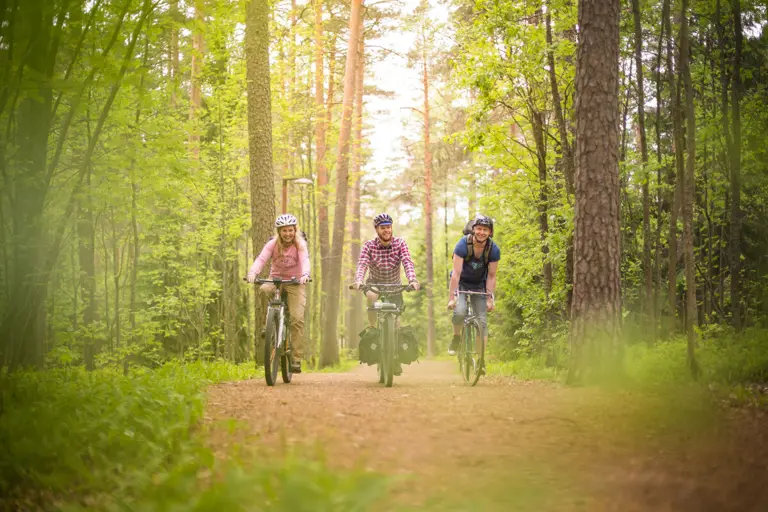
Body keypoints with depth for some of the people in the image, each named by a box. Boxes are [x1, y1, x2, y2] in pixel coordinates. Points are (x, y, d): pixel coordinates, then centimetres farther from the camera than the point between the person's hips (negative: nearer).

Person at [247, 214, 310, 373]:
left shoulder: (300, 244, -11)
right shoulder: (273, 244, -9)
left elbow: (305, 260, -28)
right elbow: (261, 259, -23)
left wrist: (305, 275, -49)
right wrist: (252, 273, -43)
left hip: (295, 282, -1)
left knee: (297, 318, -16)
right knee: (265, 289, -34)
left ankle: (296, 359, -11)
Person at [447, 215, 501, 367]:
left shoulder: (494, 250, -18)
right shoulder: (463, 245, -25)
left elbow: (491, 276, -11)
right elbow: (456, 273, -27)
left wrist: (489, 299, -17)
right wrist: (451, 298, -31)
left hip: (479, 285, 2)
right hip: (461, 283, -2)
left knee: (482, 320, -8)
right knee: (459, 312, -27)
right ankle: (456, 336, 2)